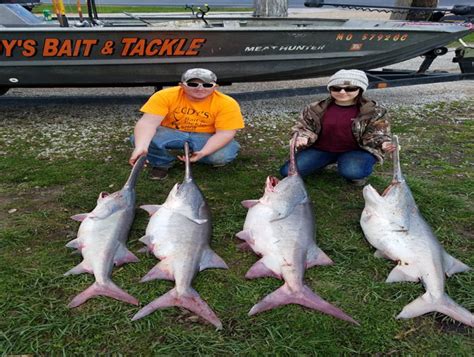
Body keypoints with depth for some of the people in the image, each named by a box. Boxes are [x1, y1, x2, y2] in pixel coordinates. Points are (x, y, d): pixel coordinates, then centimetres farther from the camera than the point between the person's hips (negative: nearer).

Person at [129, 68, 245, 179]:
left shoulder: (227, 103, -20)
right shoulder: (165, 96, -20)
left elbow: (225, 133, -22)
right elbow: (148, 122, -27)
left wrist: (203, 152, -38)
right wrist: (141, 147, -45)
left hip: (207, 137, 0)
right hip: (170, 133, 0)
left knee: (221, 156, -31)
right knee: (142, 138, -27)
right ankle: (162, 163, 4)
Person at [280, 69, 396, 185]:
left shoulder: (372, 111, -9)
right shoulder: (316, 109, -6)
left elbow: (377, 133, -6)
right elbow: (305, 127, 2)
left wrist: (383, 143, -30)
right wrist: (303, 138, -22)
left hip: (355, 151, -3)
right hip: (321, 149, 3)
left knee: (352, 172, -39)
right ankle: (325, 162, 16)